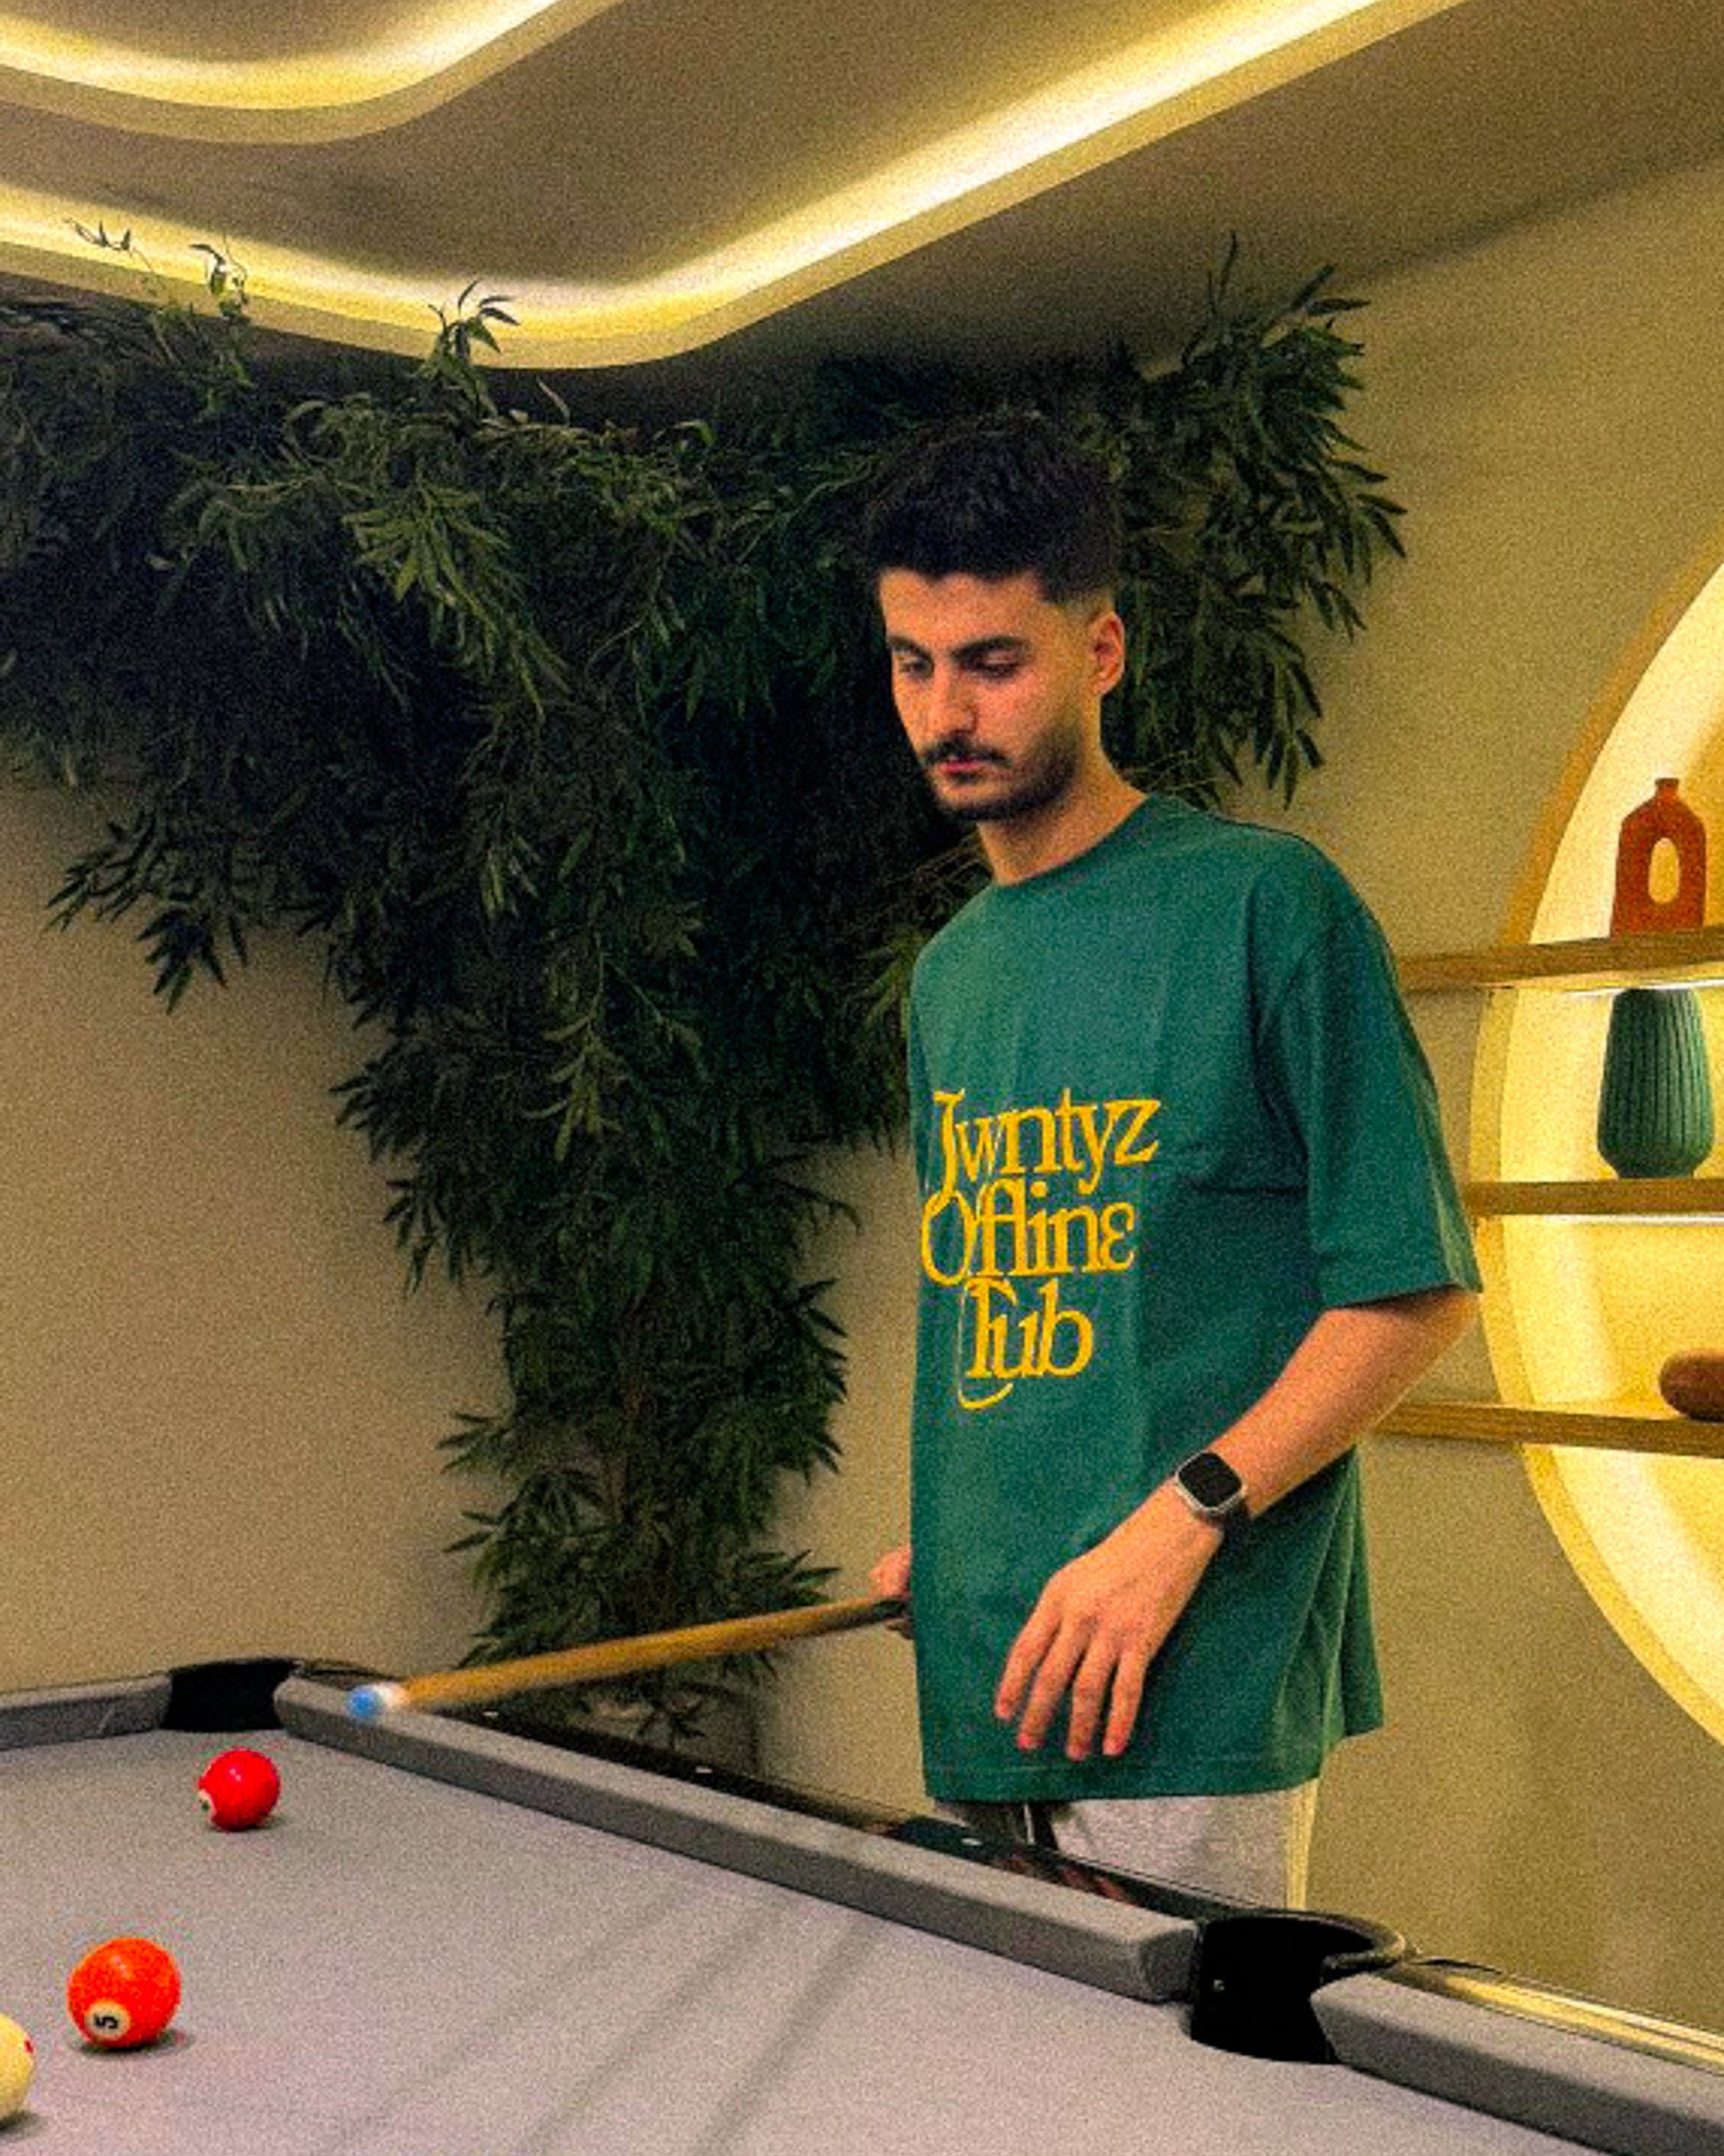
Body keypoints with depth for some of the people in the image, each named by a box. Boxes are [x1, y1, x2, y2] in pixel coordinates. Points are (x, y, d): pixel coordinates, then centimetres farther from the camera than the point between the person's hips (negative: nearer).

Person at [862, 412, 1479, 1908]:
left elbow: (1418, 1288, -10)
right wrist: (944, 1534, 9)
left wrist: (1184, 1515, -18)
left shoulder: (1265, 904, -7)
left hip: (1195, 1677, -6)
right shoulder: (947, 971, 15)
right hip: (982, 1672, 6)